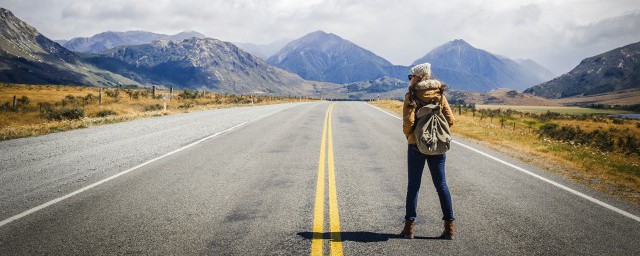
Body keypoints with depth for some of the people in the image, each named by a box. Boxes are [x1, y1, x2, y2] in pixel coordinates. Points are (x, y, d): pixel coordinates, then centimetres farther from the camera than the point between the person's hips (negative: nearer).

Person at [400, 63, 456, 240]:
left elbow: (408, 121, -16)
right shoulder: (439, 94, 4)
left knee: (413, 185, 6)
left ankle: (409, 226, 8)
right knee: (441, 185, 8)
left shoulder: (411, 96, -8)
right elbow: (450, 119, 1)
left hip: (417, 145, -3)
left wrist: (408, 135, 3)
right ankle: (449, 226, 8)